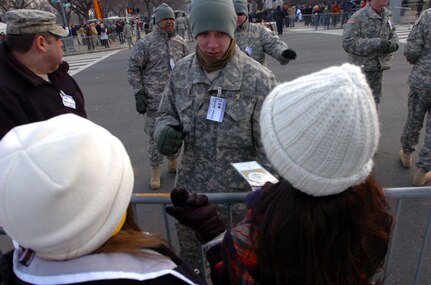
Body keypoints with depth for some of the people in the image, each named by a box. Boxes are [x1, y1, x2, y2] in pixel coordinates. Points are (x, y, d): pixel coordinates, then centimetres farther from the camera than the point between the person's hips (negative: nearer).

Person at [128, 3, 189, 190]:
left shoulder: (180, 42, 8)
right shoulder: (145, 43, -5)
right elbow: (134, 69, -3)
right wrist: (139, 94, -10)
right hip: (155, 100, -4)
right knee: (155, 135, 4)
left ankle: (173, 163, 35)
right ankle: (155, 171, 20)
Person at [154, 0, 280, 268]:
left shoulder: (259, 79, -18)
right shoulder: (181, 70, -4)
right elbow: (167, 113, 10)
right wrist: (166, 130, -13)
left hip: (239, 195, -4)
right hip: (190, 189, 4)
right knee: (188, 262, 27)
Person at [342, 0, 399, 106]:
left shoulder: (387, 15, 6)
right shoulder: (358, 17, -15)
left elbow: (393, 34, 16)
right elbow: (348, 43, -23)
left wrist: (393, 44, -9)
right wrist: (377, 43, -27)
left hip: (378, 68, 7)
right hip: (362, 69, -7)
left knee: (375, 101, 19)